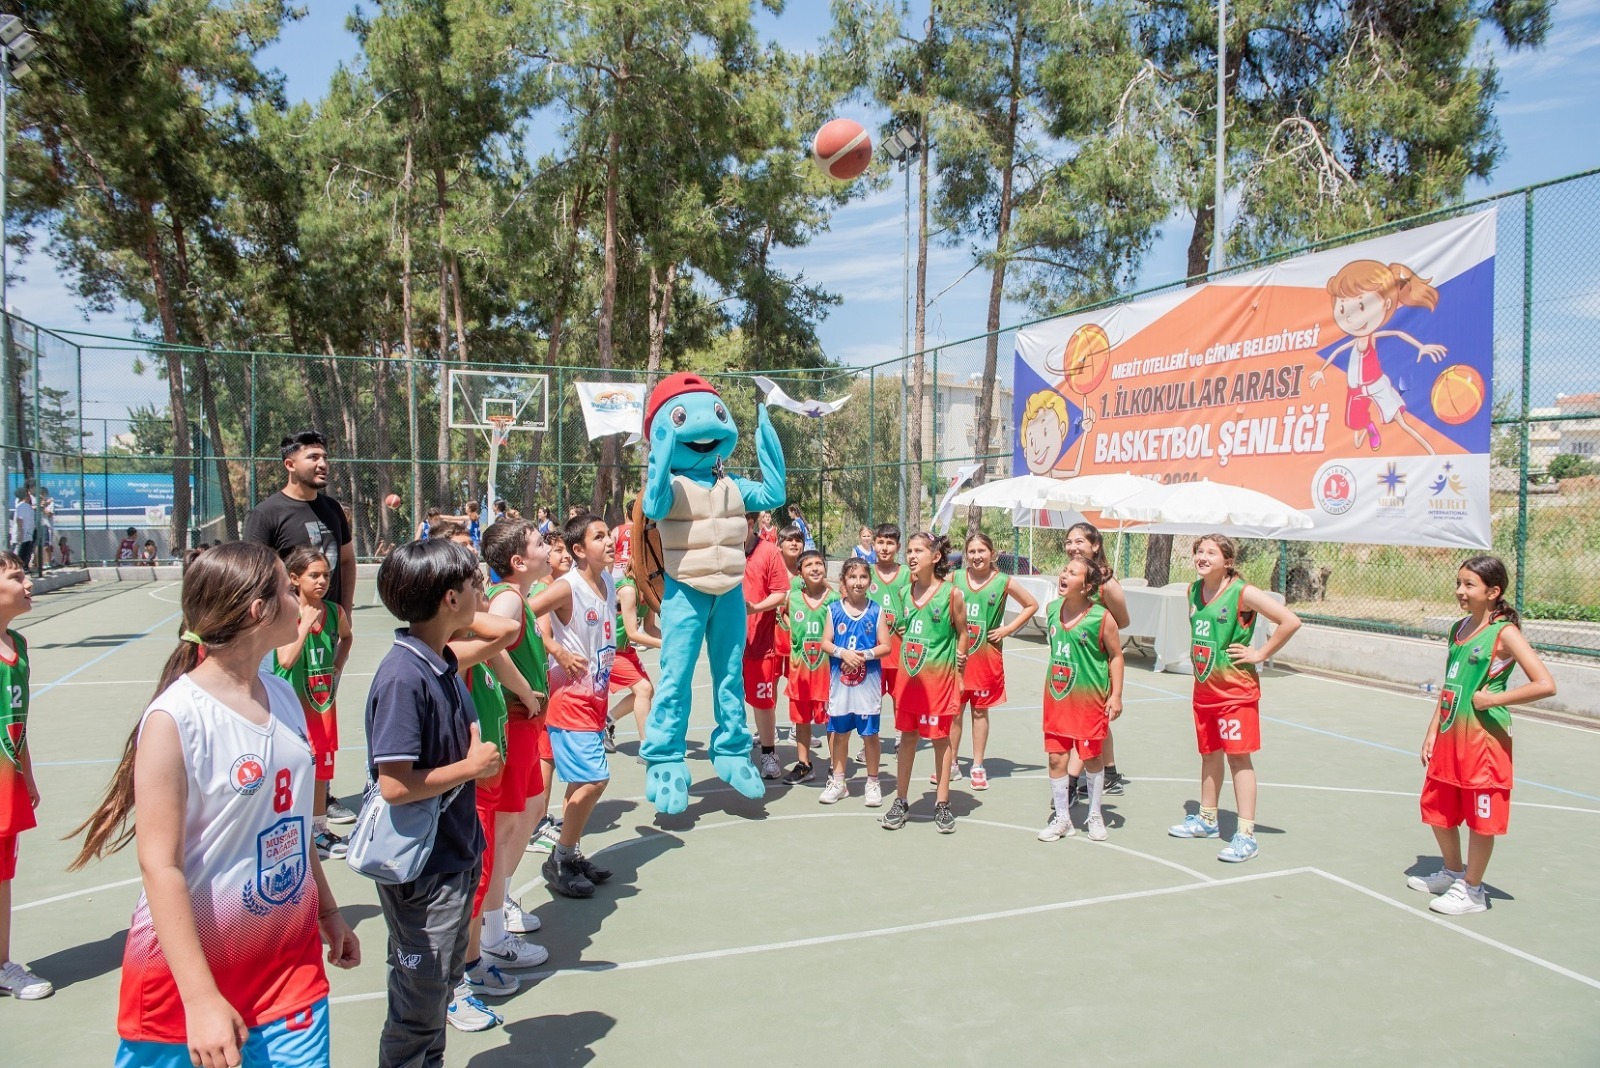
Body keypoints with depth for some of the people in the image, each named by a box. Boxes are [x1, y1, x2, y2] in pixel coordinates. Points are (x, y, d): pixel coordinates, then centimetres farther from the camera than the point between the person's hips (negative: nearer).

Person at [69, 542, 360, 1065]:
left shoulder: (283, 696, 3)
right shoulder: (174, 719, -19)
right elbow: (159, 864, -20)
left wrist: (328, 909, 19)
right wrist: (200, 999, -22)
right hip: (193, 968, -6)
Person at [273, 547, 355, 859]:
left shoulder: (334, 611, 0)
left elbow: (346, 637, 22)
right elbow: (285, 659, -28)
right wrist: (306, 623, -24)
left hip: (324, 699, 5)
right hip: (294, 701, -5)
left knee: (321, 765, 14)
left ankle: (319, 825, 27)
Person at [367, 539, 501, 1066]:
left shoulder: (444, 665, 3)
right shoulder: (404, 677, -25)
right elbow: (395, 785, -27)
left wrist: (483, 756, -4)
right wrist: (471, 766, -16)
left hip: (455, 856, 9)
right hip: (421, 869, -9)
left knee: (443, 982, 24)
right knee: (421, 999, 9)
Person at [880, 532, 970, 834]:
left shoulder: (951, 593, -9)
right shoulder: (905, 592, 5)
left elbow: (962, 632, -1)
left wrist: (958, 668, -3)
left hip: (939, 674, -4)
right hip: (908, 673, 4)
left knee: (940, 737, 5)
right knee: (907, 736, 11)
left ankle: (942, 804, 16)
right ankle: (901, 801, 20)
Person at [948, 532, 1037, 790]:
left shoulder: (1003, 582, -4)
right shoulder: (955, 578, 0)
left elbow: (1032, 605, 6)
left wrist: (1008, 629, -2)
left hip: (986, 655, -1)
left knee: (980, 710, 7)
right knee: (954, 709, 6)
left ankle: (978, 766, 18)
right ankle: (951, 762, 20)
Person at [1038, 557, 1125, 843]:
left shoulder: (1101, 617, -16)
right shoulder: (1052, 609, -2)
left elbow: (1116, 656, -7)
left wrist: (1116, 695, -10)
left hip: (1089, 697, -4)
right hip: (1056, 695, 4)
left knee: (1091, 756, 10)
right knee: (1056, 758, 6)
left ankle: (1094, 816, 30)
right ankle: (1061, 818, 21)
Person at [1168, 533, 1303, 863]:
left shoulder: (1243, 593, -15)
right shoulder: (1194, 590, 5)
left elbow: (1291, 621, -20)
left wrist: (1260, 654, -16)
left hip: (1235, 689, -7)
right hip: (1204, 687, 7)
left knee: (1238, 757, -5)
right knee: (1209, 754, 17)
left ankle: (1246, 835, -1)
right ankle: (1206, 819, 31)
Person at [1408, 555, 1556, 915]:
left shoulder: (1504, 632, -13)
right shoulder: (1458, 628, 9)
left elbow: (1545, 684, -20)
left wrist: (1495, 698, -19)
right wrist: (1432, 732, 12)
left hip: (1483, 738, -8)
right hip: (1449, 737, 8)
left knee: (1480, 818, 4)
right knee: (1437, 808, 18)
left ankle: (1472, 890, 19)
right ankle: (1452, 872, 39)